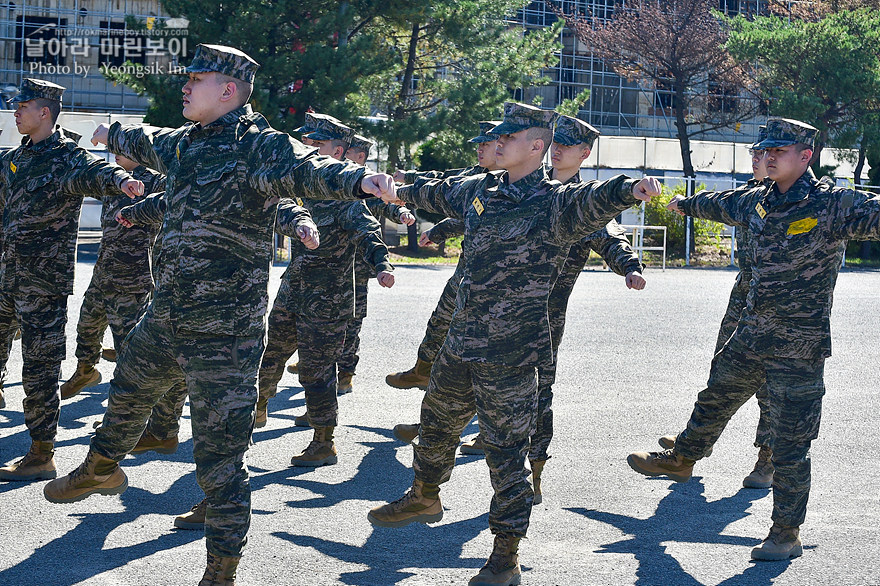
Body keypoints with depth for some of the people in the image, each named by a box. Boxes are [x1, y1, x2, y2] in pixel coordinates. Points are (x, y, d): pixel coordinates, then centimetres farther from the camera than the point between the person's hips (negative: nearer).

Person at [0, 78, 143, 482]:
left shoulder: (67, 158, -14)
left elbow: (93, 172, -35)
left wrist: (120, 179, -59)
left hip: (45, 281, -8)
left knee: (39, 368, -4)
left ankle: (42, 456, 3)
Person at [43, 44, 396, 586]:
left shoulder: (260, 148, -18)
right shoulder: (183, 144, 9)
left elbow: (307, 169, -38)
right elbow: (144, 142, 32)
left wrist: (359, 179, -59)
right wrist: (111, 134, 53)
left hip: (224, 337, -9)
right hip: (163, 322, 9)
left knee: (219, 459, -5)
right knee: (128, 393, 34)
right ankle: (101, 470, 63)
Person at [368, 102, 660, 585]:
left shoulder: (551, 204, -15)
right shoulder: (478, 190, 8)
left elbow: (590, 201, -37)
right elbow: (440, 193, 29)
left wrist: (628, 189, -58)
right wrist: (403, 192, 47)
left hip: (510, 352, -8)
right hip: (461, 342, 8)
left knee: (504, 448, -3)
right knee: (437, 421, 25)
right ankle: (424, 497, 49)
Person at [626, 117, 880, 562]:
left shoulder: (831, 205, -16)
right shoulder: (759, 202, 6)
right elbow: (722, 204, 27)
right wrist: (685, 204, 46)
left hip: (799, 348, -7)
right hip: (750, 334, 7)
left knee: (789, 445, 0)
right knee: (714, 400, 26)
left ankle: (786, 534, 13)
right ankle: (680, 460, 52)